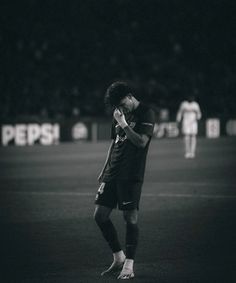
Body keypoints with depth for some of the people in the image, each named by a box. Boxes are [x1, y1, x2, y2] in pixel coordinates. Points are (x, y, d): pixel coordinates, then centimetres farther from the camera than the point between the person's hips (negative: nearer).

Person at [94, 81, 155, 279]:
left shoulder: (146, 113, -4)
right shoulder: (119, 114, 17)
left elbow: (141, 142, -15)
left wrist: (123, 124, -13)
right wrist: (104, 170, 22)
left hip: (131, 175, -7)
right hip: (113, 174, 7)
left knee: (131, 217, -7)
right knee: (100, 215, 4)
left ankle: (129, 265, -2)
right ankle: (118, 258, 17)